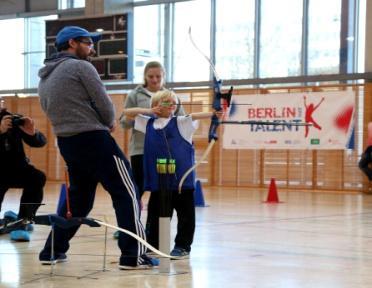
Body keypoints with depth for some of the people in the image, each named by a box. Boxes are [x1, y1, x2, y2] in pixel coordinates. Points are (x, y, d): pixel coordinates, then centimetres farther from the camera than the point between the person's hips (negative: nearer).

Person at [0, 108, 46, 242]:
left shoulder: (14, 120, -6)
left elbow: (40, 142, -7)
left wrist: (32, 133, -30)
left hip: (16, 168, 1)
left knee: (37, 178, -25)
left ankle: (21, 222, -19)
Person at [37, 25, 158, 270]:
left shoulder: (45, 78, 17)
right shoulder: (81, 67, -7)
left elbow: (53, 111, 17)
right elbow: (104, 104, -11)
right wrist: (110, 123, 10)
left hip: (66, 142, 8)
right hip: (93, 139, -8)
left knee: (78, 197, 20)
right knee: (127, 194, -4)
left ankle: (53, 251, 20)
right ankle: (133, 256, -8)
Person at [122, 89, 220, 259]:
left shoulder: (180, 122, 2)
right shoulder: (148, 123, 12)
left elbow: (196, 116, -15)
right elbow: (127, 112, 15)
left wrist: (214, 113, -32)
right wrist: (149, 111, 3)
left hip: (181, 177, -3)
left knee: (185, 213, 1)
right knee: (156, 212, 10)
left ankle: (183, 246, 11)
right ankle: (153, 244, 22)